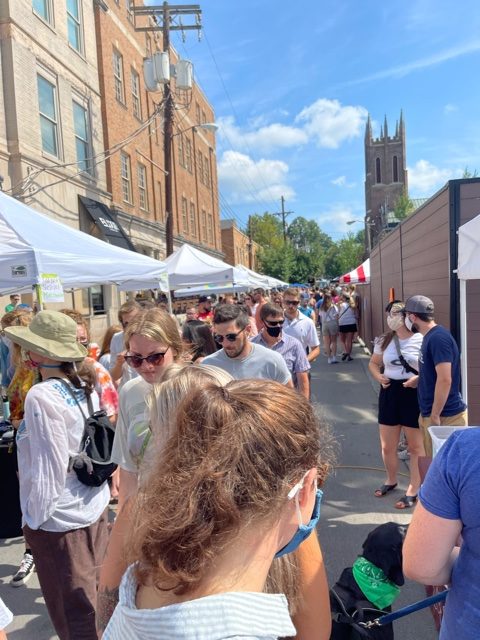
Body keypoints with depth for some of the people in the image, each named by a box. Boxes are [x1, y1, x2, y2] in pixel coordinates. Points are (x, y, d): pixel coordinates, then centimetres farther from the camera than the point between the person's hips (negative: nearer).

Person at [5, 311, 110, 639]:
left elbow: (48, 468, -20)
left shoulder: (41, 396, -22)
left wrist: (35, 519, -7)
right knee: (96, 598, 25)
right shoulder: (87, 387, -1)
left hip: (58, 521, -7)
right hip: (95, 508, 7)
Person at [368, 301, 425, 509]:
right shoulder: (384, 340, 4)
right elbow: (373, 363, 16)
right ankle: (391, 480, 40)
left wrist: (419, 378, -23)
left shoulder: (421, 340, -11)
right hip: (389, 393, 5)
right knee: (387, 446, 15)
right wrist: (378, 376, -3)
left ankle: (413, 489, 26)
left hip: (414, 394, -5)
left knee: (416, 447, 10)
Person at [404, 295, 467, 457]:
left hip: (445, 416, -9)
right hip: (430, 413, 9)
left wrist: (435, 415, -22)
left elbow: (445, 379, -26)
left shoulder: (438, 338, -21)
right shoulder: (430, 336, 10)